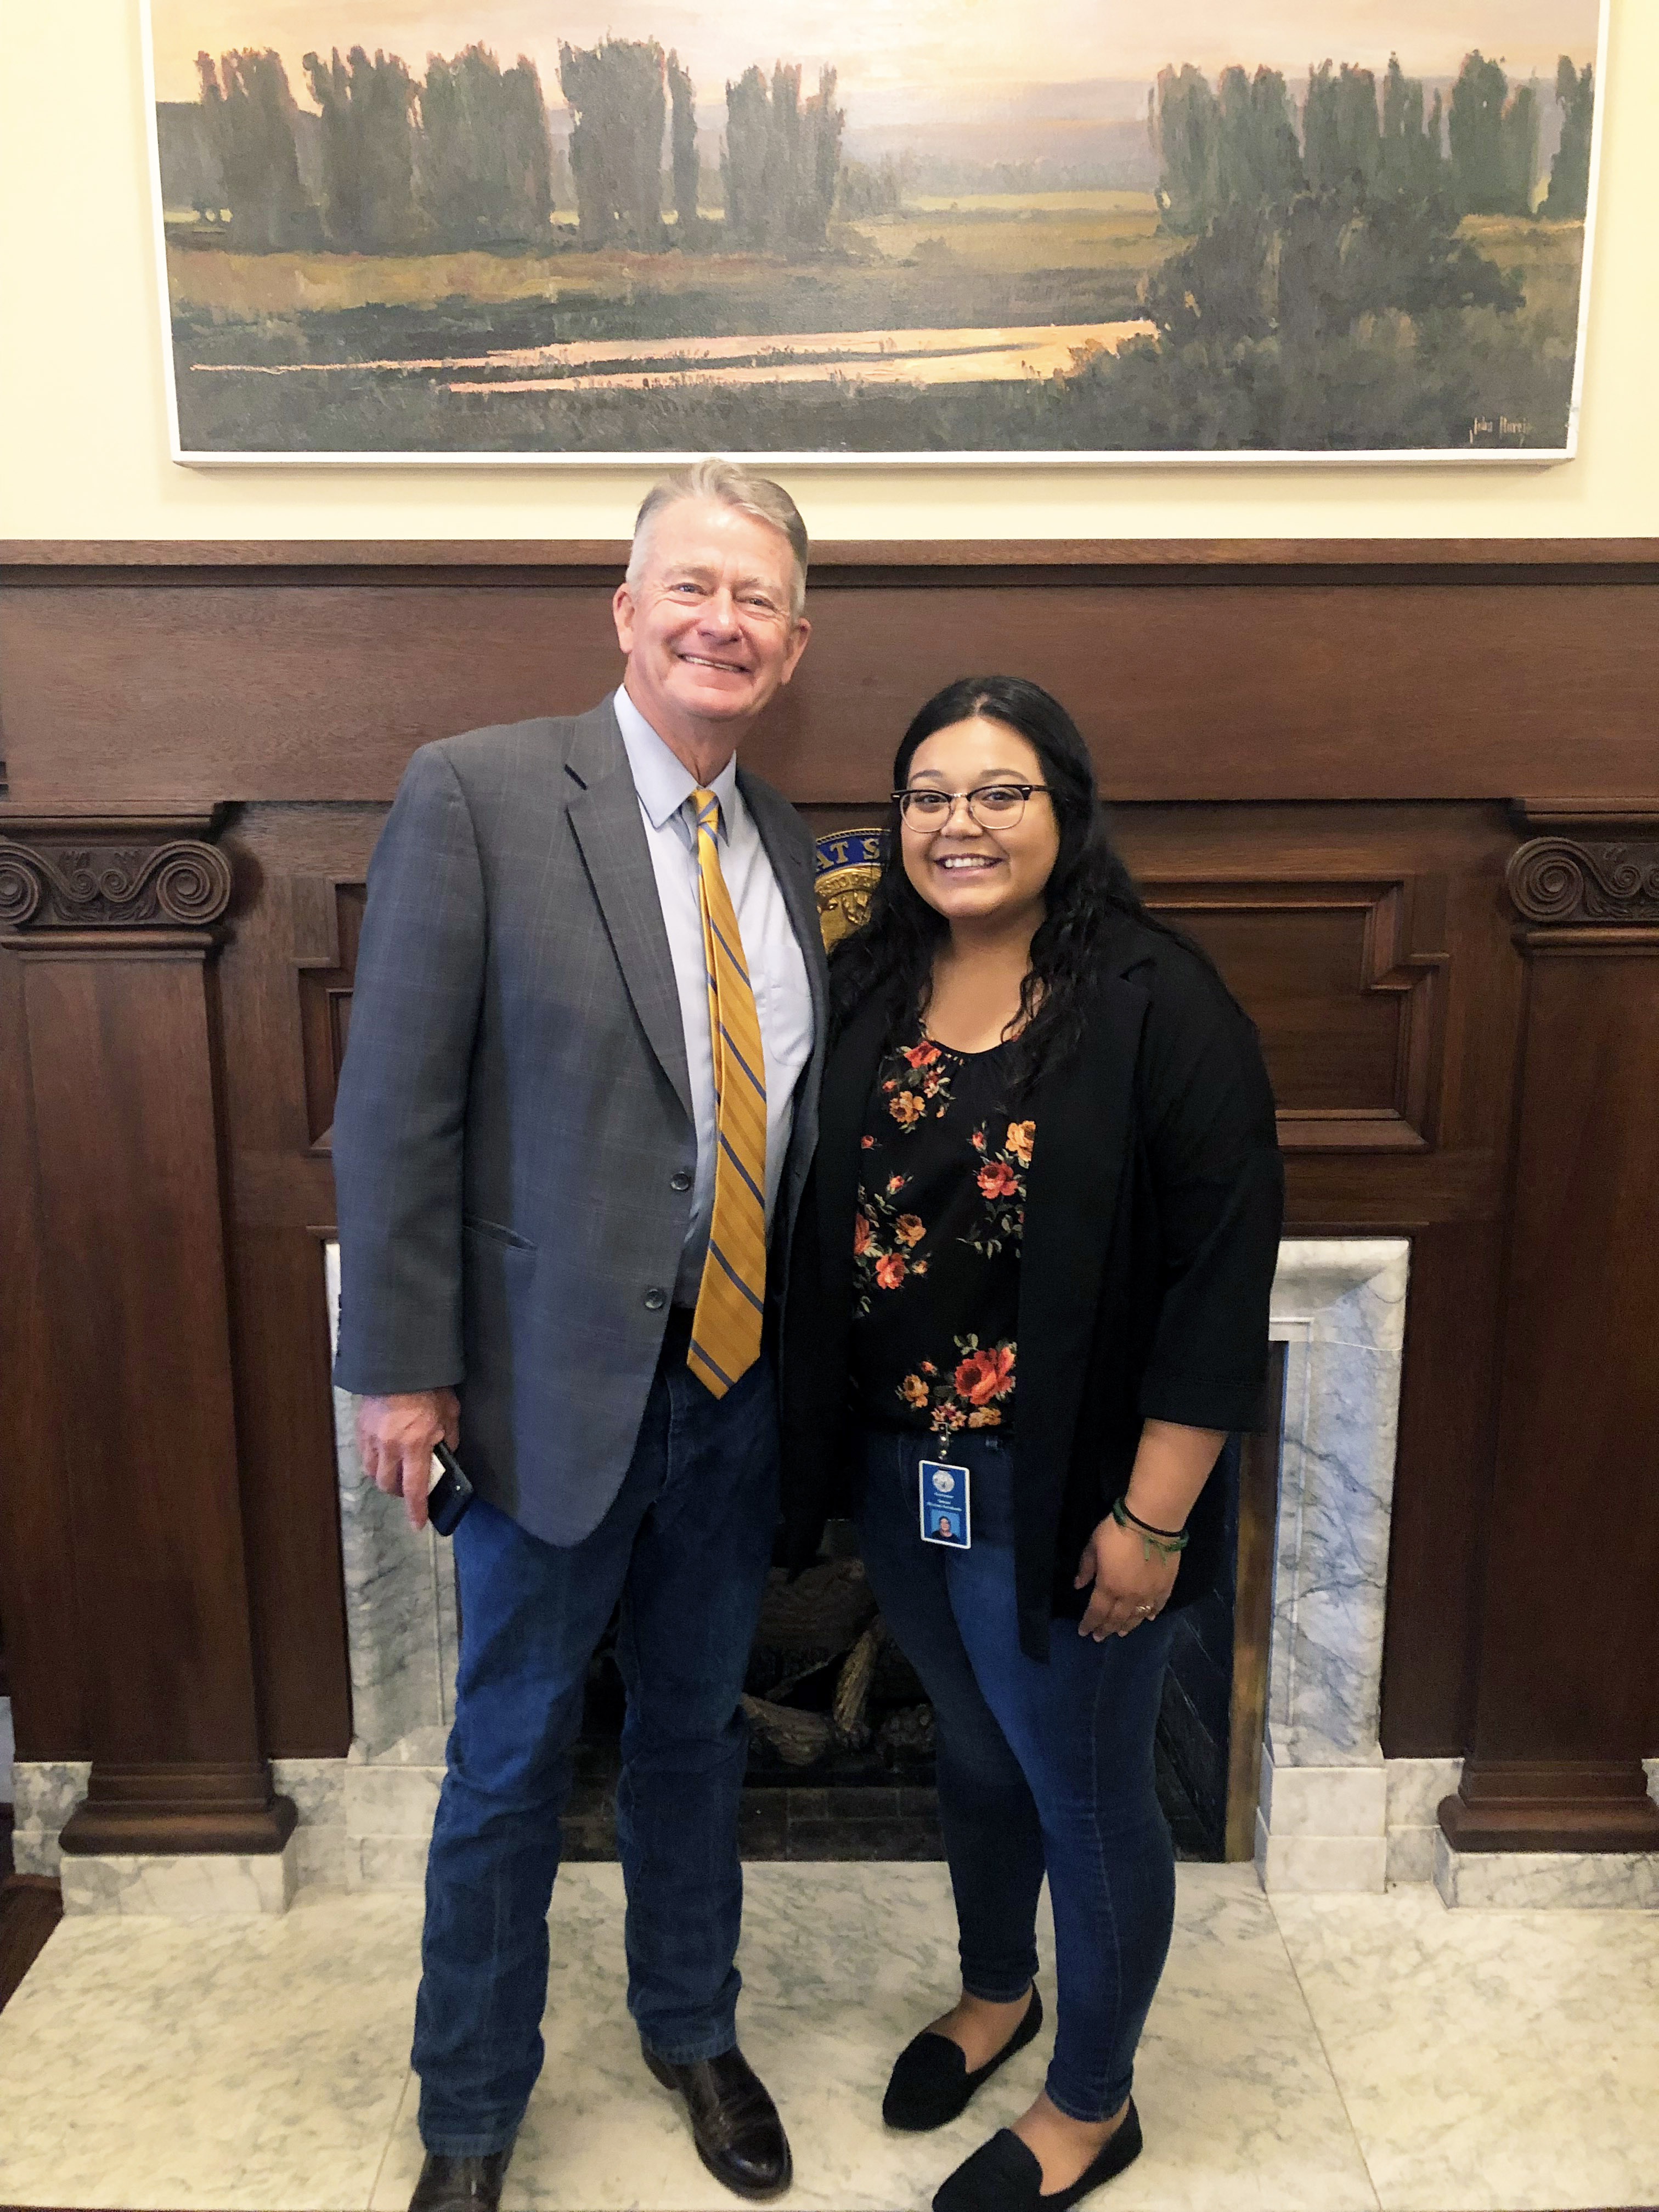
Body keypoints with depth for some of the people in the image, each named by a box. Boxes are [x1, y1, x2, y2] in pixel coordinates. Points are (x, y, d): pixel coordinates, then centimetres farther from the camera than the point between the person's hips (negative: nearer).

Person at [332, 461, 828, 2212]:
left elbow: (787, 1113, 9)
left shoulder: (783, 845, 5)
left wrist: (801, 1356, 7)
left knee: (696, 1731, 23)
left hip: (739, 1391, 5)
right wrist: (402, 1369, -13)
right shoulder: (476, 792, -12)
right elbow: (394, 1107, -13)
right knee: (510, 1760, 14)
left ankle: (691, 2029, 47)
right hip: (554, 1387, -4)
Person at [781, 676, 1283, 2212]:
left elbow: (1223, 1276, -18)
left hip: (1066, 1500, -5)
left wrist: (1153, 1520, -18)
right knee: (974, 1755, 26)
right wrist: (830, 1453, 6)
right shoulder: (862, 993, 1)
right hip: (898, 1477, 5)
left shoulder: (1158, 1005, -16)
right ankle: (996, 1990, 53)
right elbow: (813, 1227, 8)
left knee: (1087, 1800, 14)